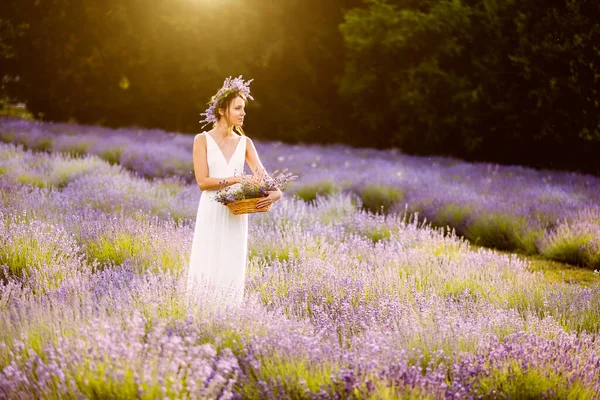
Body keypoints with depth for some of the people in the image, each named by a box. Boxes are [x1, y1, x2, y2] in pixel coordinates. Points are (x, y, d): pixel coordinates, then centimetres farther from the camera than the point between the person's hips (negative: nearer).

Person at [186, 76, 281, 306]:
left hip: (237, 215, 4)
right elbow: (203, 181, -9)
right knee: (208, 270, -3)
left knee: (232, 270, 4)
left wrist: (275, 192, -20)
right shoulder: (202, 140, -2)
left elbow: (262, 175, 2)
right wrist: (238, 179, -16)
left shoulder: (244, 143, 10)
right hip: (212, 213, -4)